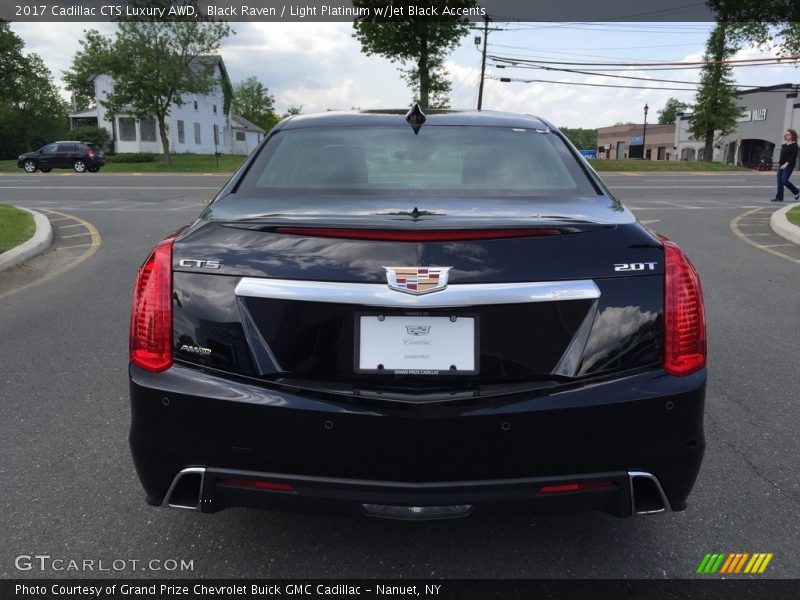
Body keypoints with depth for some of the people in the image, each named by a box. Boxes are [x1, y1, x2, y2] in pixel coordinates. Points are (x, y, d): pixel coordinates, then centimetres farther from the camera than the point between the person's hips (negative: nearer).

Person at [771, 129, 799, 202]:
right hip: (781, 165, 8)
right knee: (779, 181, 2)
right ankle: (779, 198, 5)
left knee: (784, 180, -14)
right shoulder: (784, 145, 15)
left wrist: (786, 164, -23)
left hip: (789, 165, -8)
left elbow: (793, 156, -16)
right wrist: (779, 163, 13)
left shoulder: (794, 145, -8)